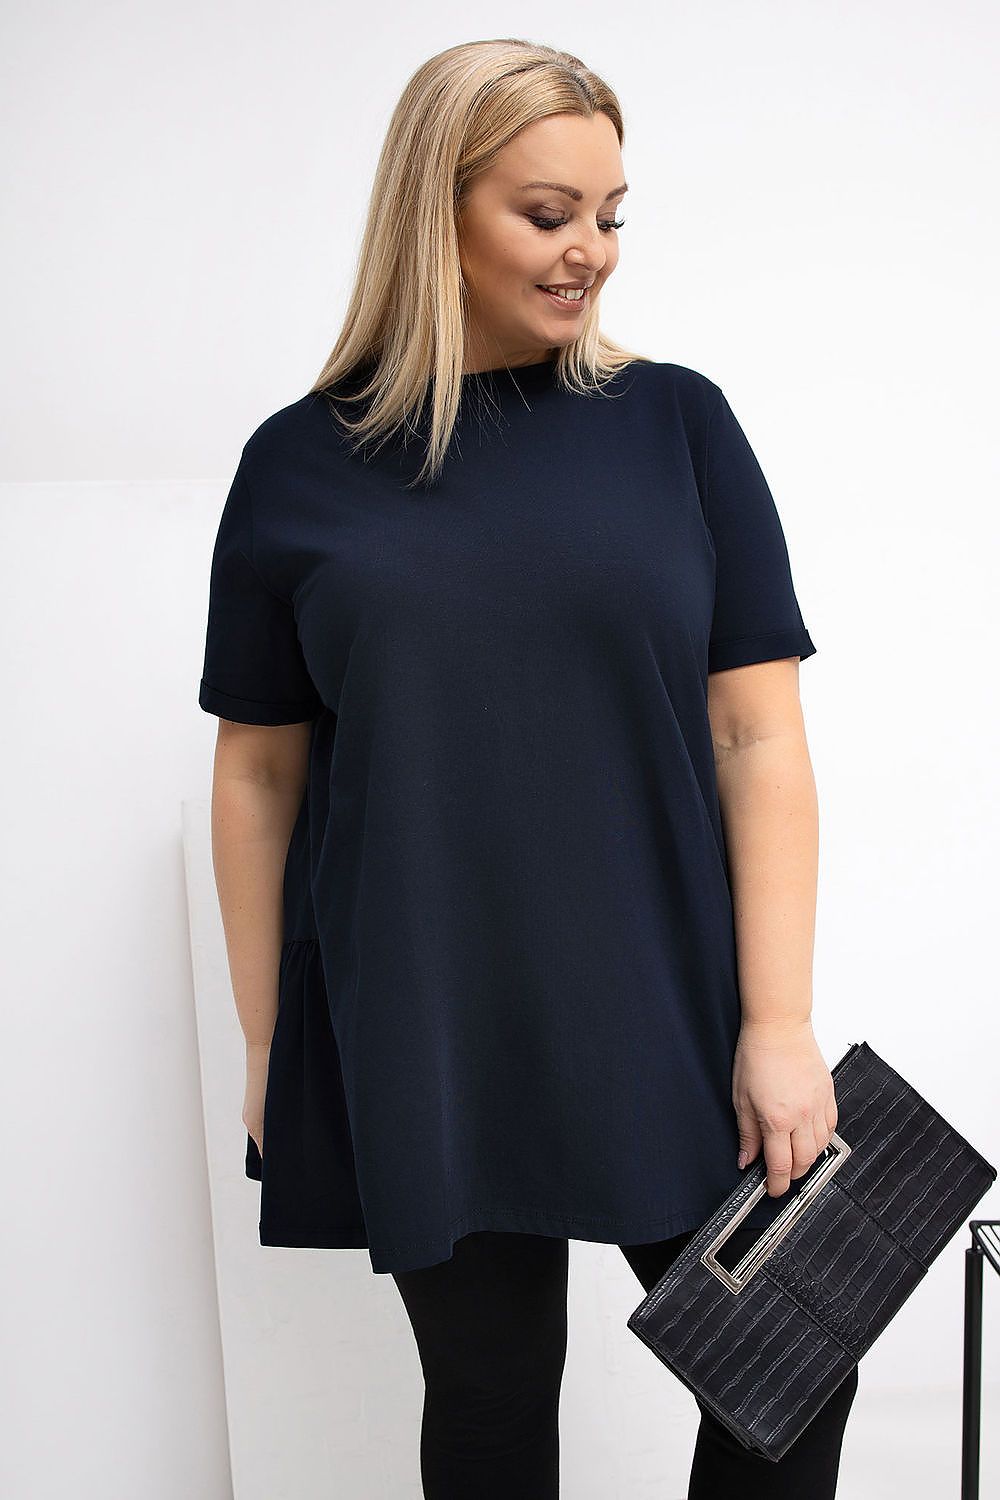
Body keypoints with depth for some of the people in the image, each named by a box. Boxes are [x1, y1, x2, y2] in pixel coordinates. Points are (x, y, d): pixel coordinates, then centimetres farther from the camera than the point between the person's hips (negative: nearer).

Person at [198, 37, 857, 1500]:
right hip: (420, 1045, 0)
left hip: (668, 1031, 1)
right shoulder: (302, 464, 0)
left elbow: (761, 737, -2)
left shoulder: (675, 422, 1)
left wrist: (780, 1022, -7)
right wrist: (264, 1045, 6)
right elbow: (258, 776, 5)